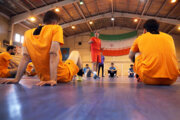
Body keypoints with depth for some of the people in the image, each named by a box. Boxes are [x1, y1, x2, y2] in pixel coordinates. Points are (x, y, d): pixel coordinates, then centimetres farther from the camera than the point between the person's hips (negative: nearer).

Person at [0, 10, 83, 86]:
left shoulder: (28, 33, 1)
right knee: (75, 53, 23)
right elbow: (54, 54, -25)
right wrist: (53, 79, -28)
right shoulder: (56, 28, -14)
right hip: (63, 77, -5)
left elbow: (25, 57, -5)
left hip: (44, 78, 5)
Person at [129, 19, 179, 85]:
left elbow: (131, 56, 28)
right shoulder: (169, 37, 19)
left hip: (150, 79, -2)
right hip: (171, 79, 3)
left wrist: (136, 63, 49)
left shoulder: (140, 38, 14)